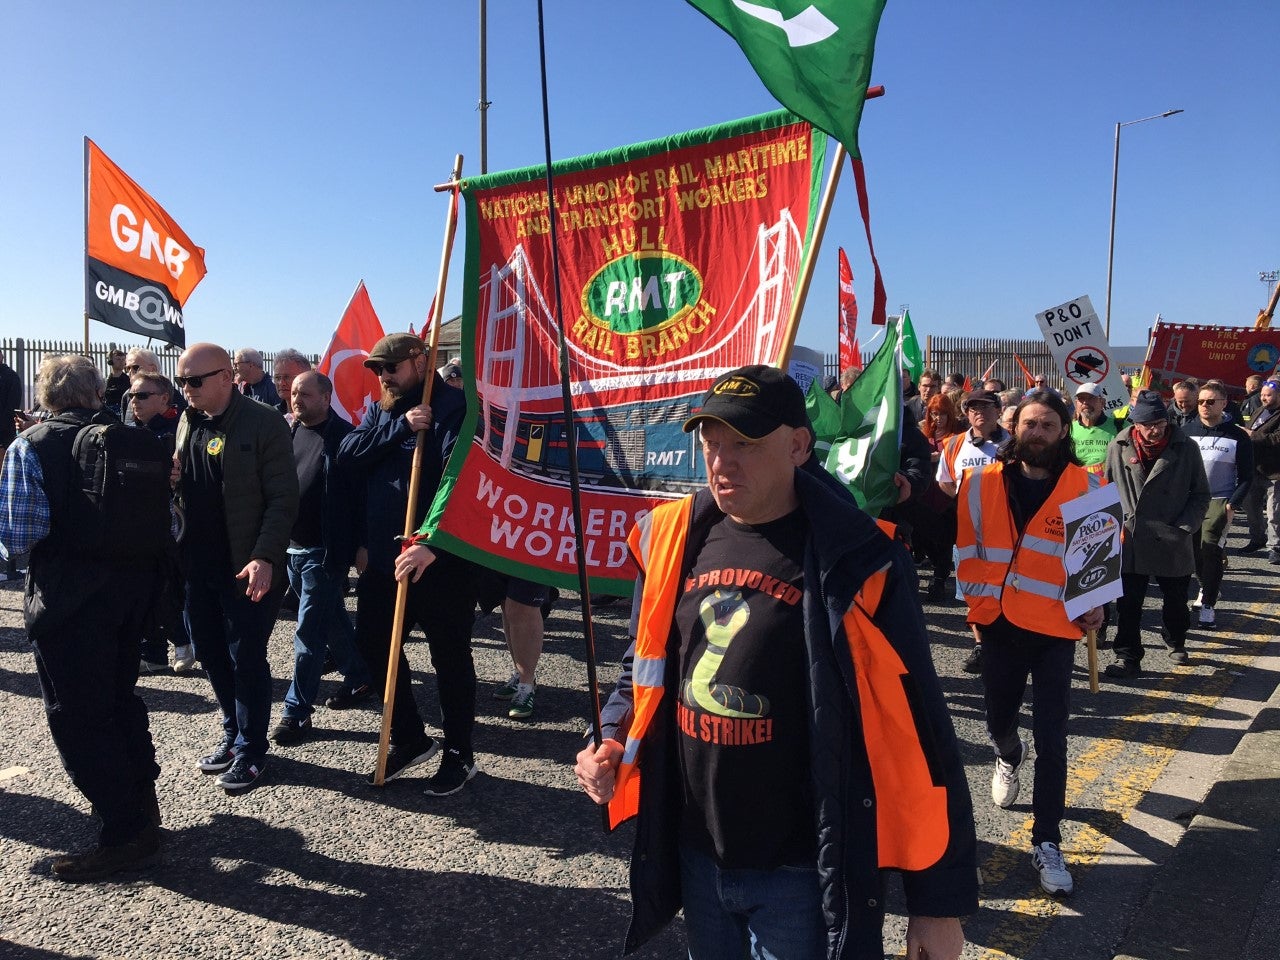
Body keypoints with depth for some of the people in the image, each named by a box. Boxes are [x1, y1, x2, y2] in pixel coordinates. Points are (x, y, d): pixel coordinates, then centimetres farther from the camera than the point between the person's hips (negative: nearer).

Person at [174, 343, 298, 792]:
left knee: (247, 660, 2)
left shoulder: (263, 423, -12)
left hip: (247, 569, -7)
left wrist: (264, 557, -22)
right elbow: (182, 486, 19)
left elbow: (283, 499, -15)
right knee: (212, 655, 16)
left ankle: (251, 750, 18)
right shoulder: (187, 423, 9)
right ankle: (234, 734, 34)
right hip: (197, 565, 7)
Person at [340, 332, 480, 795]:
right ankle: (410, 739, 32)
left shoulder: (455, 407, -11)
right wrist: (401, 426, -16)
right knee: (374, 647, 13)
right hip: (384, 557, 7)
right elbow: (348, 454, -3)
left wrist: (431, 543, -33)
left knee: (450, 658, 7)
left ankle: (459, 754, 24)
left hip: (442, 559, -7)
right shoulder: (379, 411, 13)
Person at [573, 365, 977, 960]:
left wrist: (940, 900, -8)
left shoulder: (855, 561, -16)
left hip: (804, 875, -5)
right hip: (694, 859, 5)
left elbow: (919, 733, -12)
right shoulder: (672, 539, -1)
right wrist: (613, 742, -4)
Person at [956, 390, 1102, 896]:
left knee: (1051, 737, 0)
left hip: (1057, 627, -2)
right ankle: (1009, 756, 55)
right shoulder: (983, 483, -4)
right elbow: (966, 546, 4)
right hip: (1000, 624, 2)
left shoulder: (1086, 487, -6)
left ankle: (1047, 842, 12)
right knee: (998, 720, 18)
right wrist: (978, 597, -2)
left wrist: (1096, 603, -9)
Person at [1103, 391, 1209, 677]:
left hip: (1173, 543, 1)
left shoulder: (1186, 448, -4)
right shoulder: (1118, 448, -4)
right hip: (1131, 541, -1)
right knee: (1128, 604, 2)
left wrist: (1184, 527, -8)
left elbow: (1201, 494, 3)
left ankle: (1176, 640, 43)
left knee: (1176, 600, 19)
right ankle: (1127, 657, 11)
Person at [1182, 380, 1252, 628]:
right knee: (1193, 550, 7)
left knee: (1210, 550, -12)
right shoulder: (1187, 431, 3)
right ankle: (1206, 587, 33)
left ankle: (1208, 604, -2)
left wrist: (1233, 504, -9)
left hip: (1219, 502, -3)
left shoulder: (1237, 436, -2)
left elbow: (1246, 476, 1)